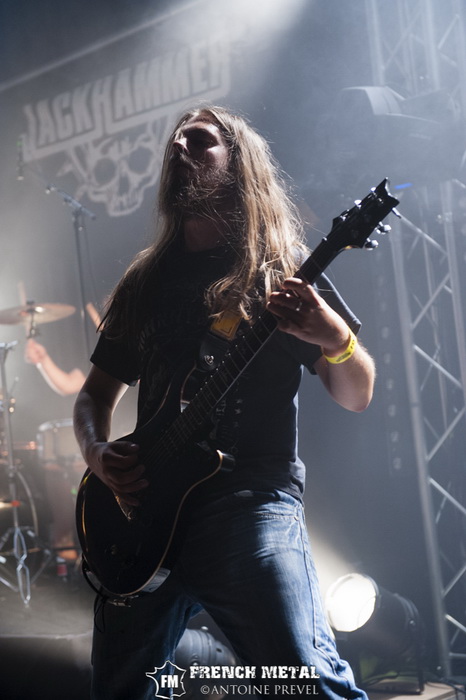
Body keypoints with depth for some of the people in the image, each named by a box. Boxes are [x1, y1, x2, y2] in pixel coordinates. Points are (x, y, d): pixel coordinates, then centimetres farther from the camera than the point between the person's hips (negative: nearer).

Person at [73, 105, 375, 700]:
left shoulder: (281, 274, 7)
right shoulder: (145, 283, 19)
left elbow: (356, 396, 4)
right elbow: (96, 392, 23)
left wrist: (336, 338, -18)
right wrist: (98, 455, 1)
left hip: (252, 500, -5)